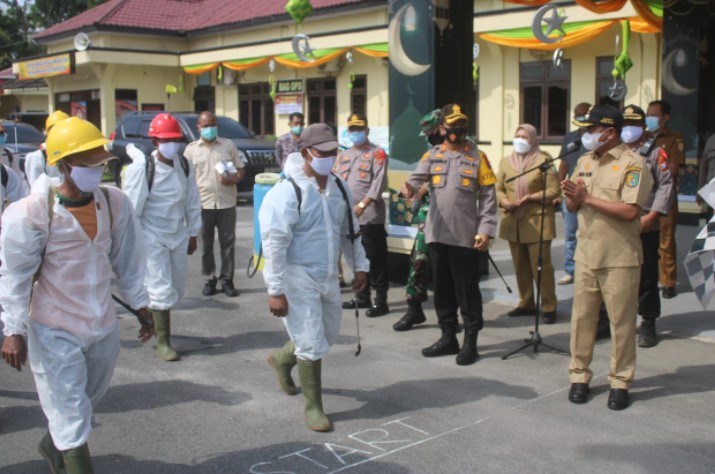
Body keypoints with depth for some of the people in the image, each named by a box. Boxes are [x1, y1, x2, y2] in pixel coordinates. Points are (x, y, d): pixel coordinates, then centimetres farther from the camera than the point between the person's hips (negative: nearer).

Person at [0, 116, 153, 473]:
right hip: (55, 330, -6)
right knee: (71, 414, 0)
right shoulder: (32, 212, -18)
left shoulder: (114, 203, -3)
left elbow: (126, 260, 7)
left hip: (103, 326, 6)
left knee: (85, 401, 25)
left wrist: (139, 305, 11)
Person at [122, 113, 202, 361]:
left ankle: (157, 324, 39)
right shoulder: (141, 167, -15)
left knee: (176, 289, 15)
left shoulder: (185, 166, 1)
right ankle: (163, 341, 8)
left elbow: (192, 201, 8)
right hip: (152, 237, -5)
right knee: (161, 290, -4)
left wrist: (193, 233, 9)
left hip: (178, 236, 6)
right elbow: (133, 207, -12)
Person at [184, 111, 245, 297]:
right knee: (206, 245, 6)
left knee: (228, 243, 4)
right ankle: (209, 280, 17)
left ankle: (227, 280, 14)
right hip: (202, 204, 0)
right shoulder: (191, 149, 6)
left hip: (227, 203, 1)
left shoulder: (228, 145, 8)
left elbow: (240, 169, 9)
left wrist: (232, 179, -13)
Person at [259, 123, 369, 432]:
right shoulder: (287, 193, -18)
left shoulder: (339, 188, 5)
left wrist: (359, 265, 14)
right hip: (298, 278, -7)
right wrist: (275, 290, -20)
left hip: (328, 276, 7)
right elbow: (274, 245, -19)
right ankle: (313, 407, 14)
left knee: (327, 336, 20)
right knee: (312, 344, -4)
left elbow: (349, 231, 17)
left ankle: (283, 359, 46)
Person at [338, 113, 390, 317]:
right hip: (348, 216, 7)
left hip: (370, 216, -6)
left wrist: (362, 205, -21)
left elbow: (379, 183, -12)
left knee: (376, 259, -4)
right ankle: (362, 297, 25)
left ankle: (380, 301, 2)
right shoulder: (343, 155, 17)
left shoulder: (377, 153, -2)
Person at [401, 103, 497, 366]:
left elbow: (488, 197, -1)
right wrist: (409, 187, -32)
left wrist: (485, 230, -11)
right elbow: (417, 176, -8)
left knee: (467, 290, 2)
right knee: (442, 288, 12)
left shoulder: (477, 158, 1)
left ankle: (470, 342, 12)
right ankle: (448, 337, 25)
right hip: (437, 235, 4)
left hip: (466, 237, -3)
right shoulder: (432, 155, 9)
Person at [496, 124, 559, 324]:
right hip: (513, 222, 5)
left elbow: (554, 190, -6)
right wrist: (504, 201, -10)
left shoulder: (543, 160, -2)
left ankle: (549, 307, 3)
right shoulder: (506, 161, 12)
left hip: (537, 222, -5)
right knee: (520, 266, 10)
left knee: (541, 266, -5)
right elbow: (498, 188, 11)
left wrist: (530, 198, -17)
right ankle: (526, 303, 21)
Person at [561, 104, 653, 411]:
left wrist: (588, 198, -17)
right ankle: (579, 376, 20)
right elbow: (573, 207, 13)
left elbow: (630, 211, -20)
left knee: (621, 321, 3)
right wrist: (571, 197, -10)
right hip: (586, 255, 6)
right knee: (582, 317, 9)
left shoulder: (632, 163, -10)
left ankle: (620, 382, 15)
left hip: (619, 258, -5)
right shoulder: (584, 161, 12)